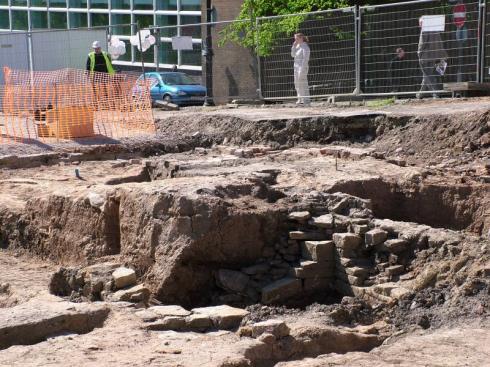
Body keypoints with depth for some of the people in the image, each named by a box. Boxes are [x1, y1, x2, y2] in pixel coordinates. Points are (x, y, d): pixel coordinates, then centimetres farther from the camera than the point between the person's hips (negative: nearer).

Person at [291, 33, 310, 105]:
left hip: (302, 67, -9)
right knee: (297, 84, 10)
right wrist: (294, 46, 2)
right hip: (296, 67, 9)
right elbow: (293, 55, 13)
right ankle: (300, 99, 16)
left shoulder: (305, 47, -11)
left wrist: (302, 69, -21)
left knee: (303, 84, -9)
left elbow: (306, 59, -16)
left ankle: (306, 100, -7)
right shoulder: (298, 46, 14)